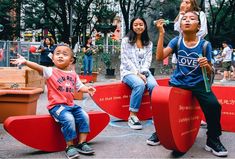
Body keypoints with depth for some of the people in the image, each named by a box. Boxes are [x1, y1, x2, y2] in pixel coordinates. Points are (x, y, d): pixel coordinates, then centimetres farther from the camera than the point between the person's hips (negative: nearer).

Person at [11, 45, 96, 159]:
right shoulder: (51, 71, -3)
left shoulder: (74, 75, 13)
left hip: (71, 105, 6)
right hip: (57, 105, -6)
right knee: (69, 119, -28)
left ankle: (82, 143, 3)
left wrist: (87, 89, -3)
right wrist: (25, 62, -34)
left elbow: (79, 86, 18)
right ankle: (70, 147, -12)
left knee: (84, 116, -10)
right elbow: (39, 67, -18)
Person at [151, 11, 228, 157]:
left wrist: (207, 65, -24)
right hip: (178, 82, 1)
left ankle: (213, 140, -1)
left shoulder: (205, 44, -4)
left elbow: (210, 73, 0)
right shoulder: (176, 41, 0)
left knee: (214, 105, -24)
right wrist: (161, 33, -18)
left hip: (198, 84, -1)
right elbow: (160, 57, -14)